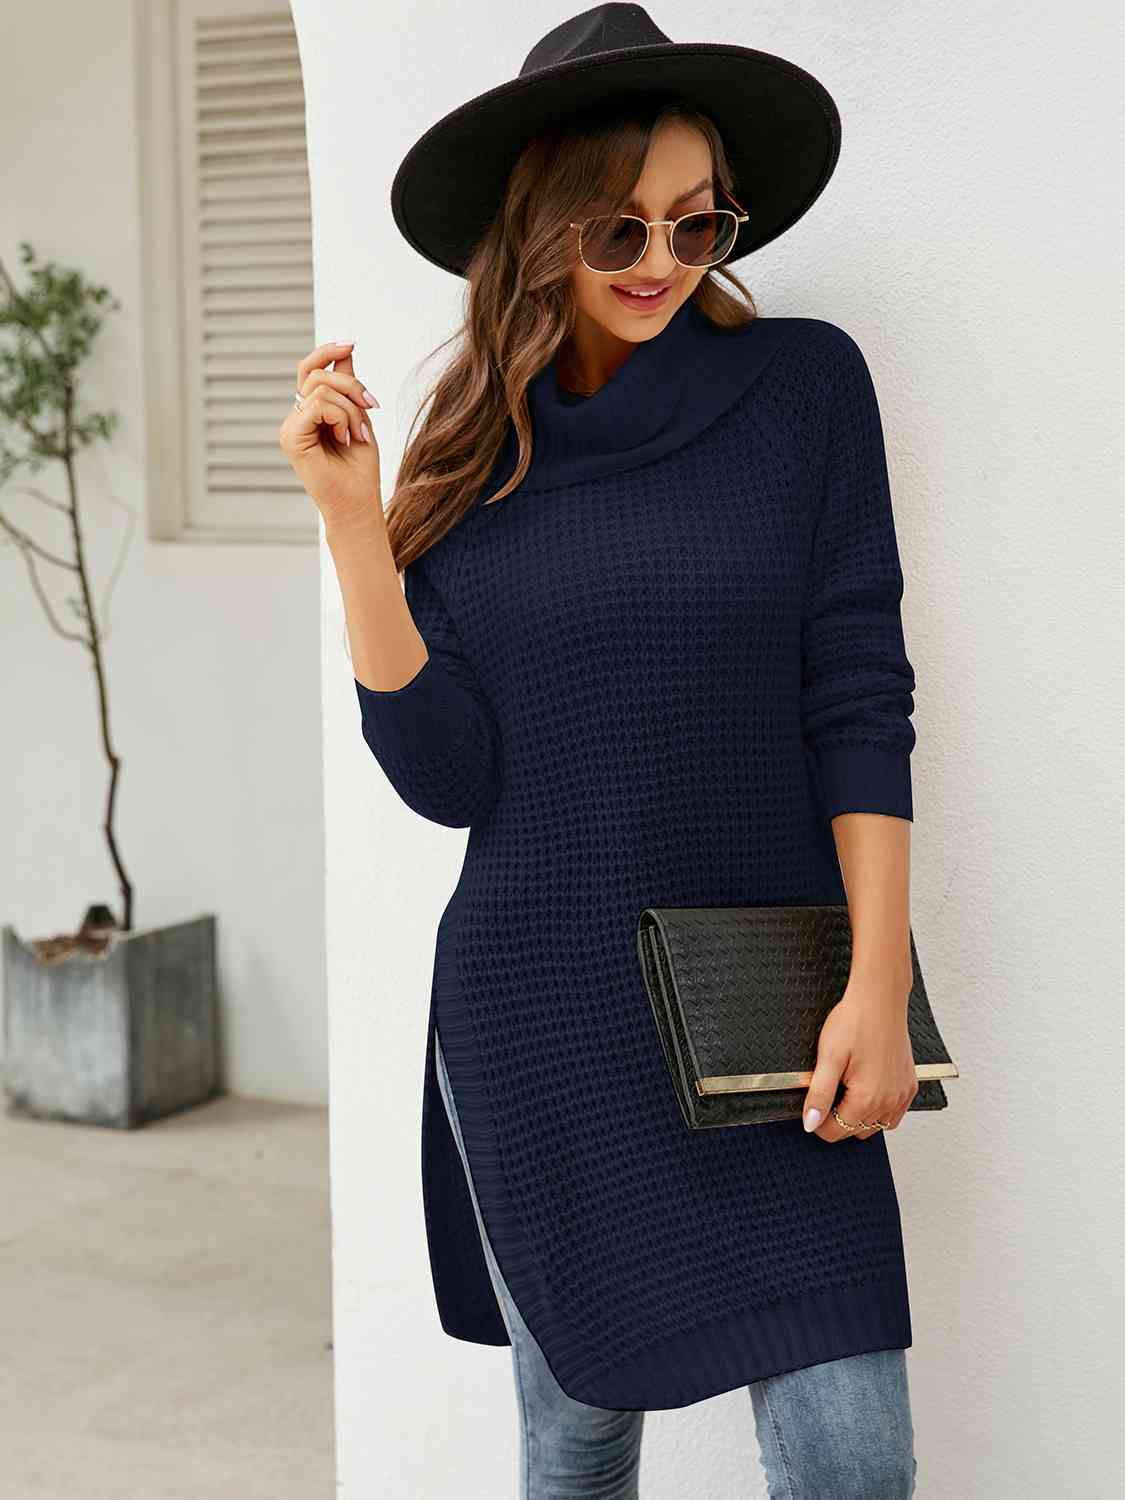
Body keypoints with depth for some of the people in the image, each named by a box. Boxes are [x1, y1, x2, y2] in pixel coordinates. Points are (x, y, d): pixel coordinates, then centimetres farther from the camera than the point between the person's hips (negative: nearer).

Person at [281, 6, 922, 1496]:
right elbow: (446, 778, -3)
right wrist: (356, 525, -12)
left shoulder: (802, 384, -2)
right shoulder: (471, 454, 3)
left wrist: (878, 985, -11)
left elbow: (858, 697, -4)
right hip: (537, 1015, 2)